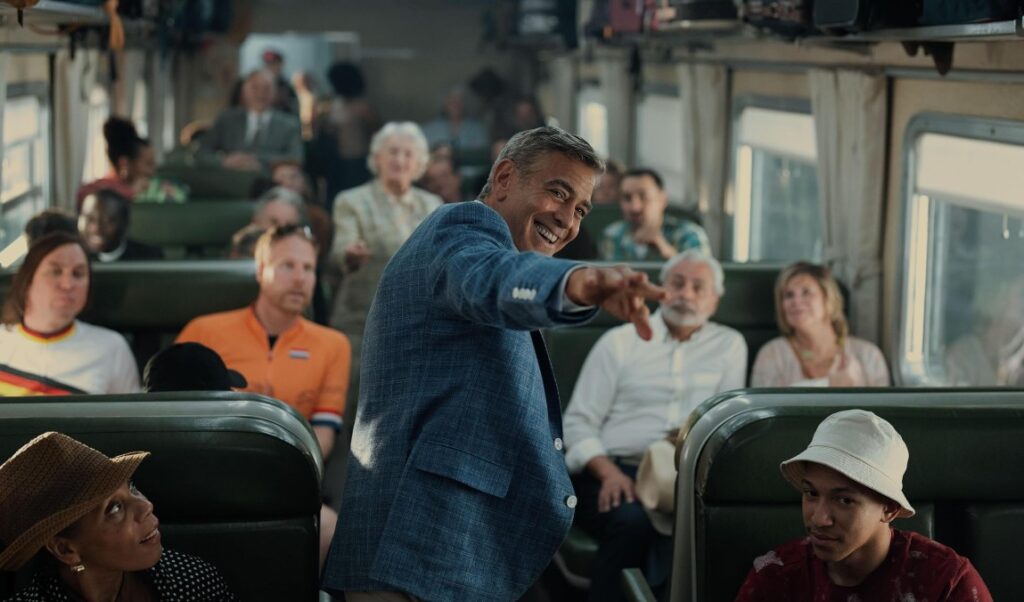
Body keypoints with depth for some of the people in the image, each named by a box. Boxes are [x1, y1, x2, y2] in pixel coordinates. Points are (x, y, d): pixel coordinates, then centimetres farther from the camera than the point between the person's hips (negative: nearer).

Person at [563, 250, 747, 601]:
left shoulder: (730, 345, 17)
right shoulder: (618, 342, 12)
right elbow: (578, 422, 6)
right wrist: (609, 473, -12)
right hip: (614, 471, -1)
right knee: (632, 520, -35)